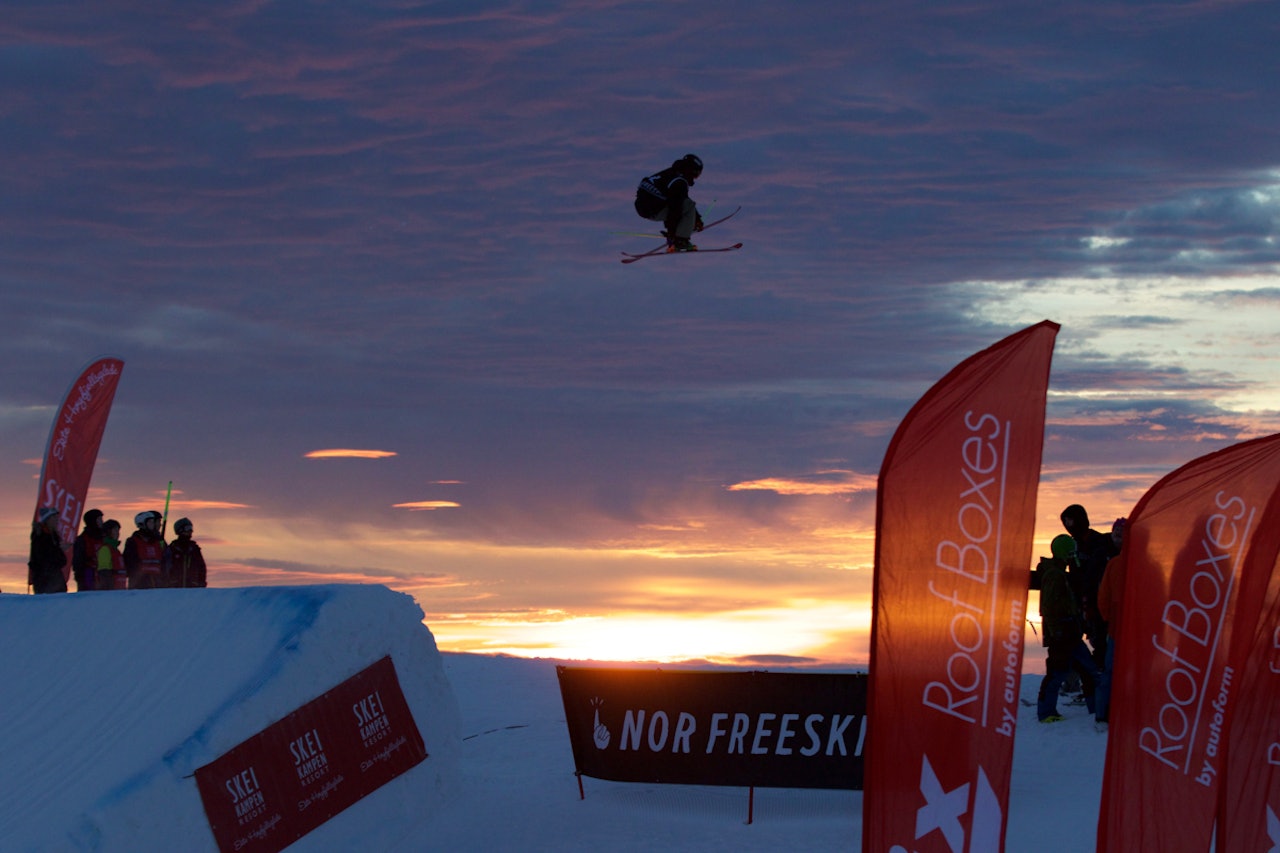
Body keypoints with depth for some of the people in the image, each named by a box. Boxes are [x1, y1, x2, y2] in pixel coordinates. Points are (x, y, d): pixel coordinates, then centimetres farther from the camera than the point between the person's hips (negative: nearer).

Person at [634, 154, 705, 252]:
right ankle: (681, 240, -8)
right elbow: (674, 208, -18)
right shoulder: (679, 182, -16)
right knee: (689, 206, -8)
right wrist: (671, 230, -13)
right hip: (654, 212, -10)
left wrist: (697, 218, 26)